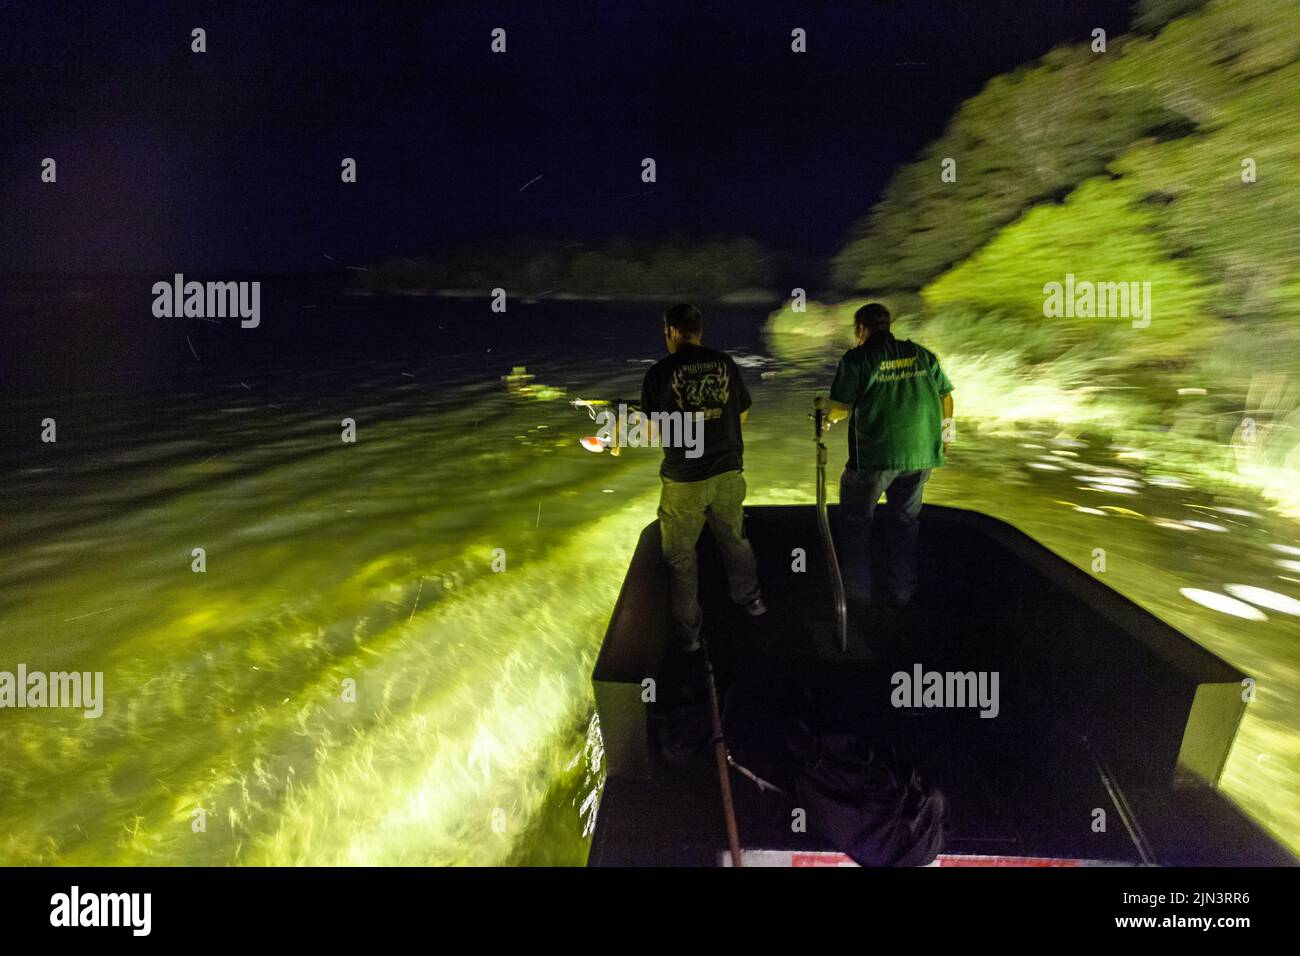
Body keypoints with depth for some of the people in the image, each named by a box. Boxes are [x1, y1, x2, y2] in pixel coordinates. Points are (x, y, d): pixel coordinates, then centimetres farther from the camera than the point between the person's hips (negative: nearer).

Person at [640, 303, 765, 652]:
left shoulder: (660, 372, -11)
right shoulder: (727, 364, -1)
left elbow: (655, 434, -6)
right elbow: (742, 415, 10)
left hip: (684, 479, -3)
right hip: (728, 472, 4)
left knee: (681, 554, 11)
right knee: (734, 538, 25)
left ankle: (688, 630, 18)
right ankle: (750, 598, 43)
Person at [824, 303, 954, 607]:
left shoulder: (857, 359, -6)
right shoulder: (921, 354, 8)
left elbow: (841, 408, -9)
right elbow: (946, 396, 12)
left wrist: (830, 419, 13)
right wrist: (944, 433, 26)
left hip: (874, 455, -4)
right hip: (920, 453, 4)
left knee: (856, 519, 13)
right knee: (905, 520, 18)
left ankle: (858, 589, 16)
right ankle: (903, 591, 23)